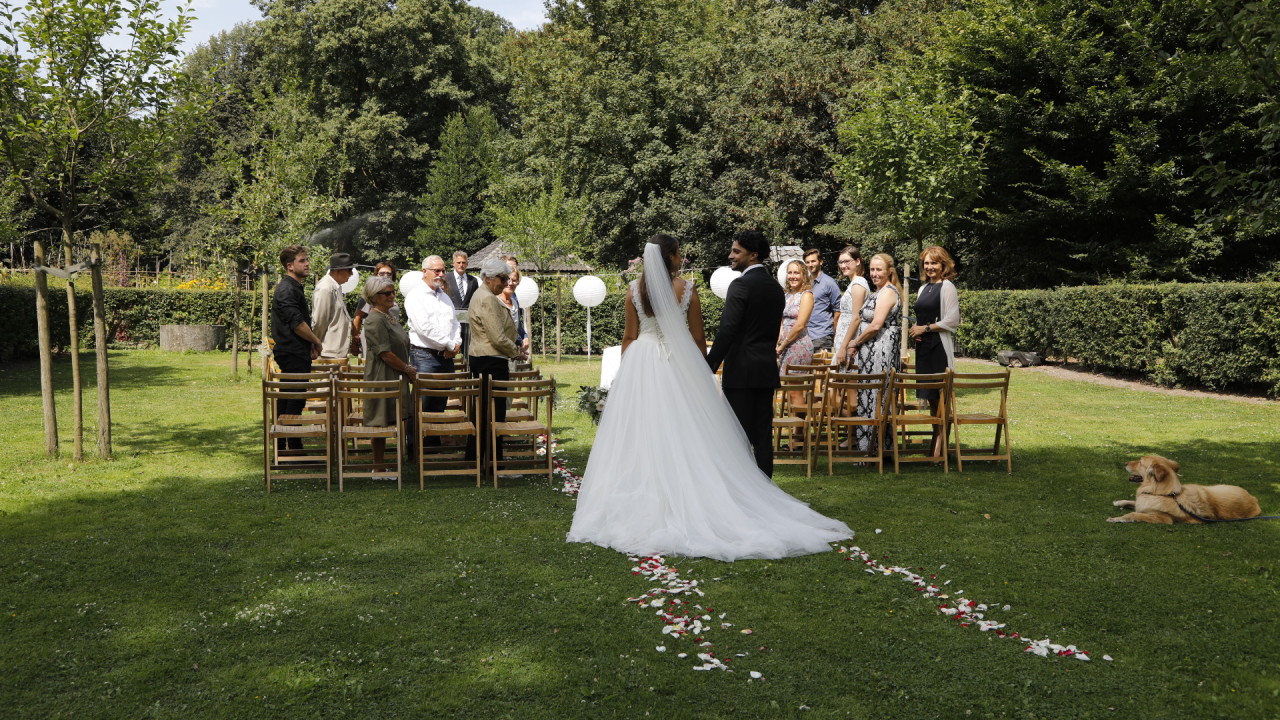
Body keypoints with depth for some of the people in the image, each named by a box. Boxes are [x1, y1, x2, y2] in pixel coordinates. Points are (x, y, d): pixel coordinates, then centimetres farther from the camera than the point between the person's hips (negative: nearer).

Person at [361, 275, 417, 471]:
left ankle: (379, 466, 19)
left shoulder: (388, 316, 15)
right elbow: (386, 354, -21)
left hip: (395, 378, 9)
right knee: (382, 421, -3)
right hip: (383, 378, -9)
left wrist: (408, 369, 13)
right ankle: (378, 468, 5)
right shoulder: (375, 320, -16)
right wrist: (408, 369, -12)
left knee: (386, 421, 12)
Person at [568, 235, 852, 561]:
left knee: (642, 435, 5)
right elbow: (698, 338, 1)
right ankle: (687, 500, 8)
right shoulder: (687, 289, -4)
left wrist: (626, 369, 13)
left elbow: (629, 336, 2)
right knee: (684, 436, 5)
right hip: (680, 364, -1)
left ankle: (643, 504, 8)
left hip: (641, 364, 1)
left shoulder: (634, 289, -1)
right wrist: (701, 371, 13)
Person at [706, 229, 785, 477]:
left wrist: (710, 366, -15)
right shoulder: (776, 287, 13)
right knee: (763, 434, 10)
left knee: (739, 435, -3)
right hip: (767, 370, 8)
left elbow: (727, 331, -18)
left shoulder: (741, 285, -12)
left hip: (741, 370, -8)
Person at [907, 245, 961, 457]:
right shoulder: (923, 288, 18)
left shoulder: (947, 287, -5)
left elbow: (952, 321, -12)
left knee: (940, 396, -7)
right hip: (924, 345, 8)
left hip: (940, 346, -8)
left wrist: (925, 328, -11)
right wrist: (914, 329, 6)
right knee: (931, 397, 10)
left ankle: (940, 446, -5)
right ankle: (936, 438, 18)